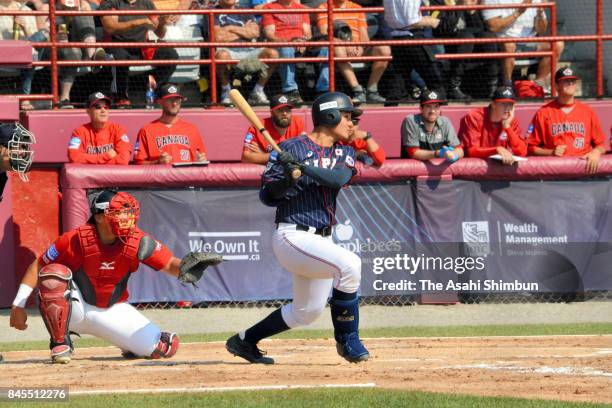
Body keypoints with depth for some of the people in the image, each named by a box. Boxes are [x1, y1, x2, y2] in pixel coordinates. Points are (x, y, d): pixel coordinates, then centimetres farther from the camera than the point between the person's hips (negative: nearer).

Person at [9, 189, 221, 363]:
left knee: (165, 348, -14)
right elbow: (37, 267, -14)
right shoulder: (76, 240, -23)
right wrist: (18, 306, -17)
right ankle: (60, 344, -19)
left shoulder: (138, 243, -17)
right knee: (53, 274, -34)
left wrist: (184, 269, -42)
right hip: (74, 307, -2)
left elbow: (170, 264, -17)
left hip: (113, 311, 2)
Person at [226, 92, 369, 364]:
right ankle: (347, 340, -16)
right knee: (349, 264, -29)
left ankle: (244, 341, 33)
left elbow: (338, 179, -14)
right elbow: (267, 196, -7)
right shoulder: (293, 148, -8)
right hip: (293, 237, -8)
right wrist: (287, 180, -27)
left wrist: (302, 167, -28)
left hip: (321, 240, 8)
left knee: (307, 312, 17)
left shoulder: (344, 153, 9)